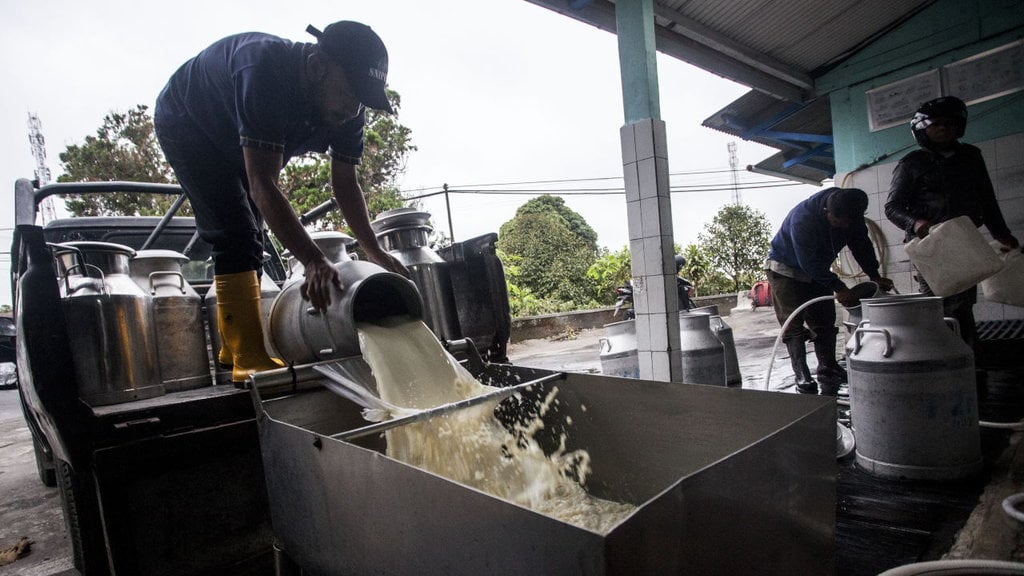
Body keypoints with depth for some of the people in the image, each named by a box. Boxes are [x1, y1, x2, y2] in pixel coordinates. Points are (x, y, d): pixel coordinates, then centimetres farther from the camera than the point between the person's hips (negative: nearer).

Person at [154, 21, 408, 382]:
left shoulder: (348, 109, -21)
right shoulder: (267, 72, -42)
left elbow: (345, 183, -15)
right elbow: (263, 186, -46)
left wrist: (374, 252, -26)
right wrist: (314, 261, -53)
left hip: (235, 144, 7)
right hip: (186, 124, -7)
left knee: (247, 242, 7)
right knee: (235, 234, -21)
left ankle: (233, 347, 19)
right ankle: (249, 358, -19)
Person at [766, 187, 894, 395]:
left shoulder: (851, 215, -14)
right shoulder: (802, 218, -35)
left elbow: (861, 244, -2)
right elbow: (809, 263, -32)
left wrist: (874, 276, -13)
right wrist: (839, 288, -30)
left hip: (817, 270, 7)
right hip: (785, 269, -7)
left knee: (825, 321, 6)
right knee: (793, 324, -11)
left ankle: (828, 368, 16)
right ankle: (802, 376, -10)